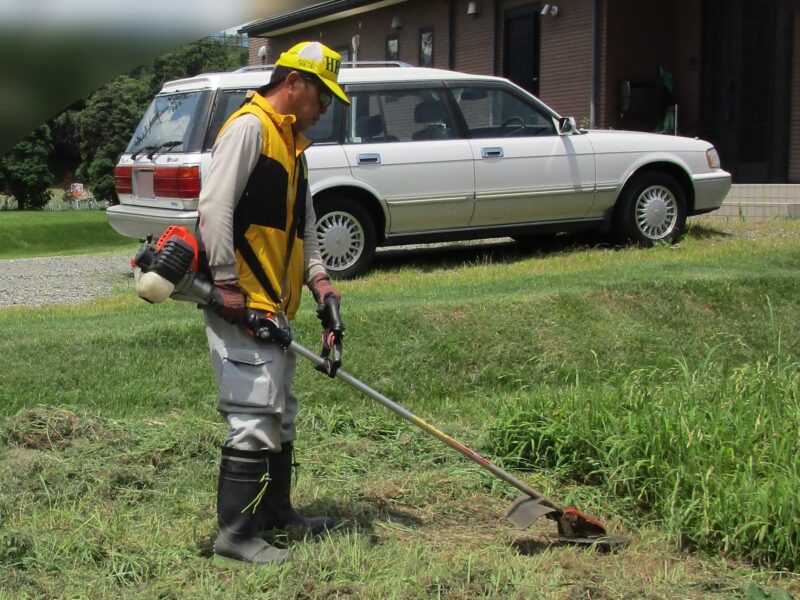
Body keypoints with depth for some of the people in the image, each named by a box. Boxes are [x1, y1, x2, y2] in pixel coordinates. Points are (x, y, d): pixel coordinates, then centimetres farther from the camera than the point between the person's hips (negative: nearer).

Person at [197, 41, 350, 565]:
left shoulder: (292, 143, 22)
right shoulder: (249, 127, -10)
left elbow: (303, 223, 23)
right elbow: (214, 205, -19)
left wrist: (317, 276, 6)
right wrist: (226, 283, -21)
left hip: (274, 306, 10)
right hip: (240, 305, -10)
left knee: (281, 413, 17)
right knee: (255, 415, -9)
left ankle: (276, 511, 30)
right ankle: (236, 532, -2)